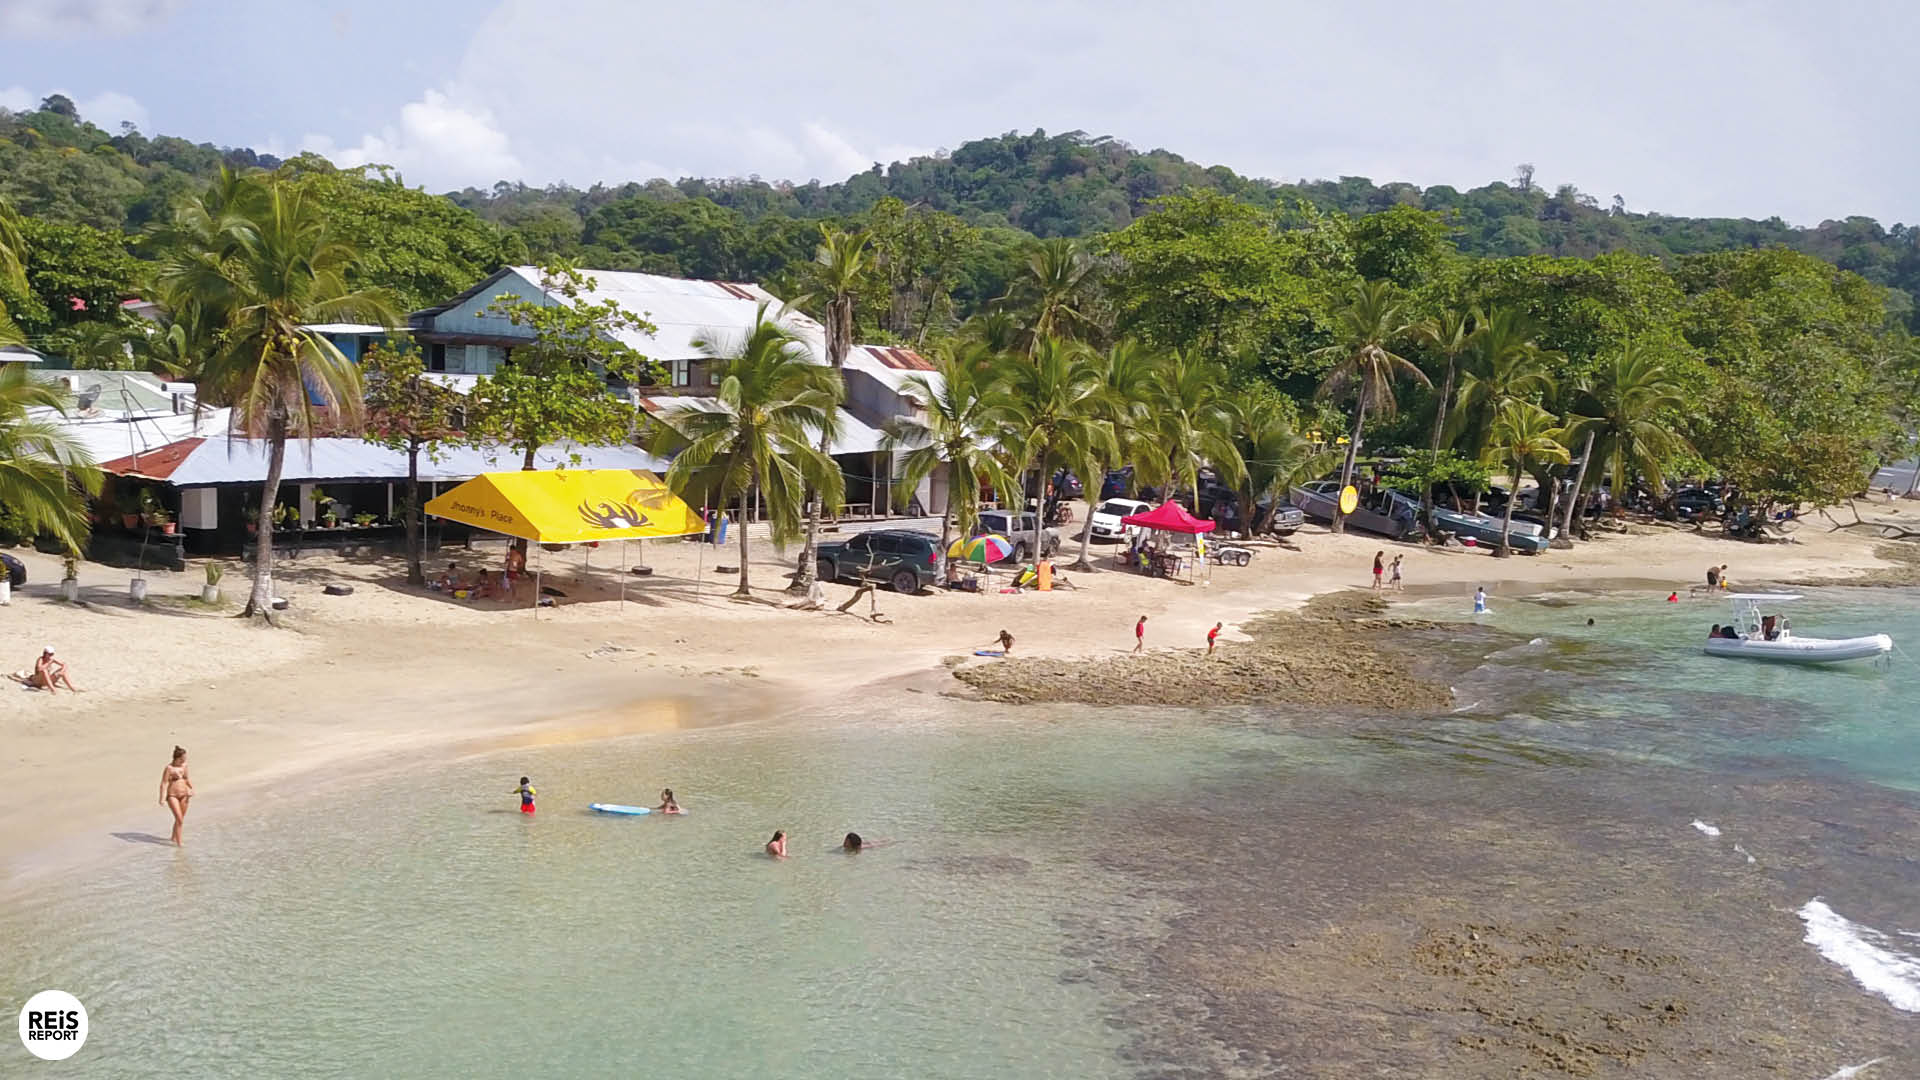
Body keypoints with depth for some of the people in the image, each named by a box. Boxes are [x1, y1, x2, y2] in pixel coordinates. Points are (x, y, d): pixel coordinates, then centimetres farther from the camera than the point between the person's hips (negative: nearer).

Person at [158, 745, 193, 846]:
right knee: (179, 819, -14)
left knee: (181, 819, 15)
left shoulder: (184, 766, 4)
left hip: (184, 795, 6)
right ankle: (179, 843, -9)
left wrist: (192, 789, 8)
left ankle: (173, 837, 37)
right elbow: (164, 783, -16)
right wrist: (162, 798, -23)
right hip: (172, 796, -6)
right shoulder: (169, 768, -14)